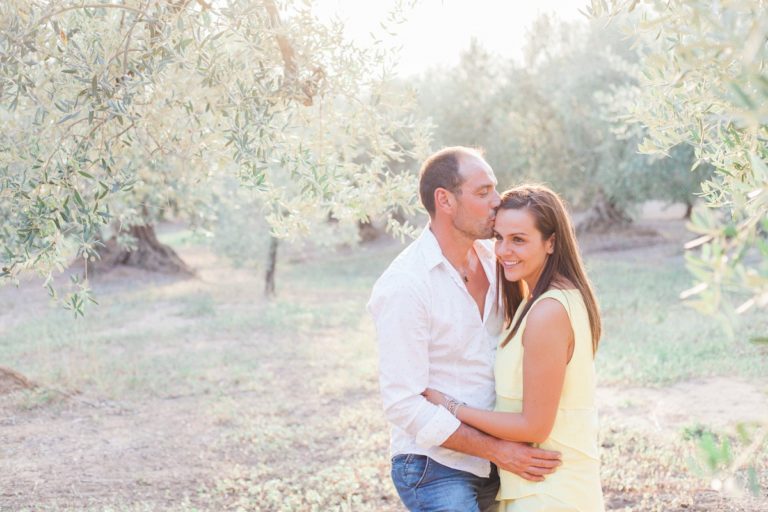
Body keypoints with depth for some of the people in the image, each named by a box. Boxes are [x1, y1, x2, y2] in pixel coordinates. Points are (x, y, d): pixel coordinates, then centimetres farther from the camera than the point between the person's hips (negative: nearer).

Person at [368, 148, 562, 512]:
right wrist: (497, 450, -18)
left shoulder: (491, 259, 3)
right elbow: (403, 404, -19)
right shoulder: (404, 286, -18)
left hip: (491, 466, 7)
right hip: (436, 469, -7)